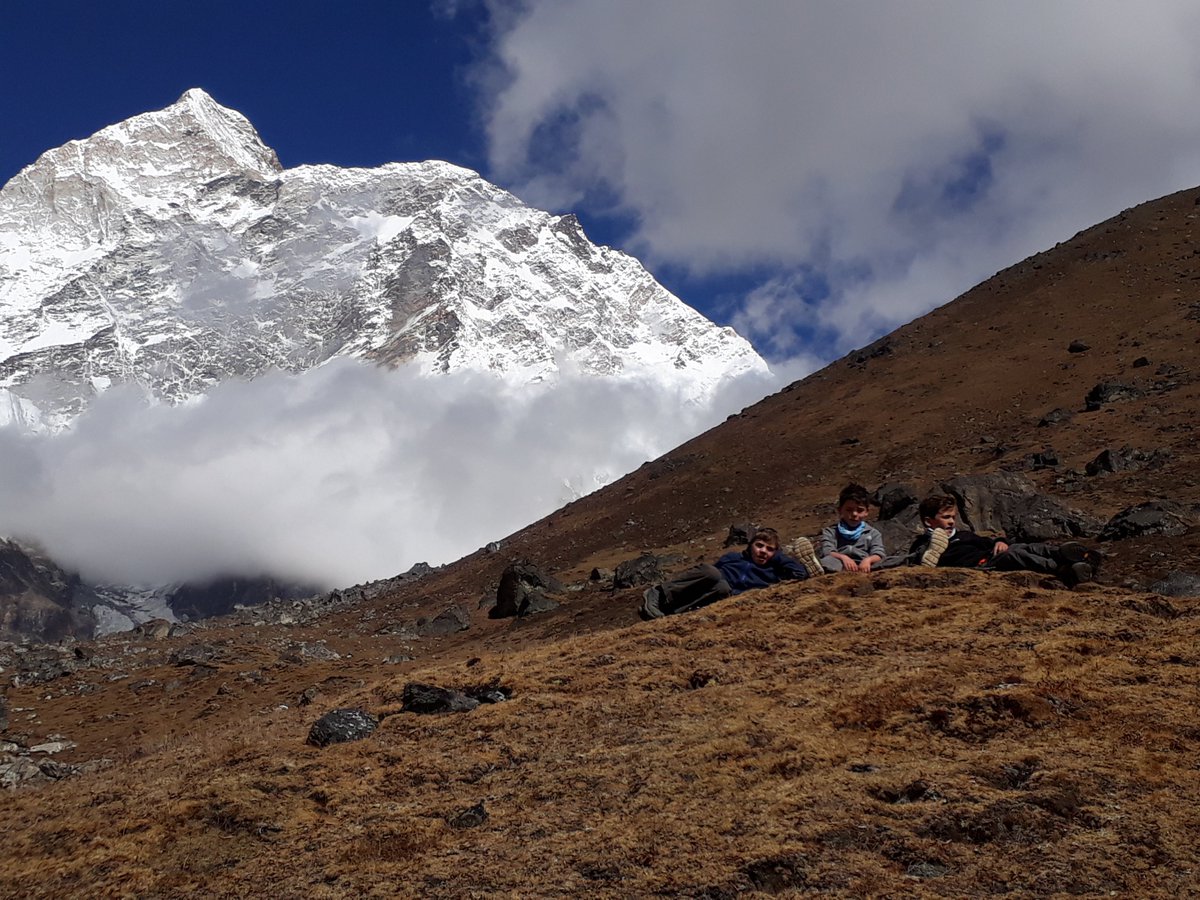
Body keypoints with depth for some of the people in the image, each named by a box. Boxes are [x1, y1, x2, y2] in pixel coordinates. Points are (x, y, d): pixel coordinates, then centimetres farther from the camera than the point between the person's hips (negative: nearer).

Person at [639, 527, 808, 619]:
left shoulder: (772, 574, 22)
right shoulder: (733, 557, 26)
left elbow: (801, 573, 10)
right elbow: (712, 570, 22)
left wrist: (777, 555, 17)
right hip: (698, 591, 1)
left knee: (722, 588, -38)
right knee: (712, 573, -35)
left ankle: (672, 613, -43)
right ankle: (658, 594, -36)